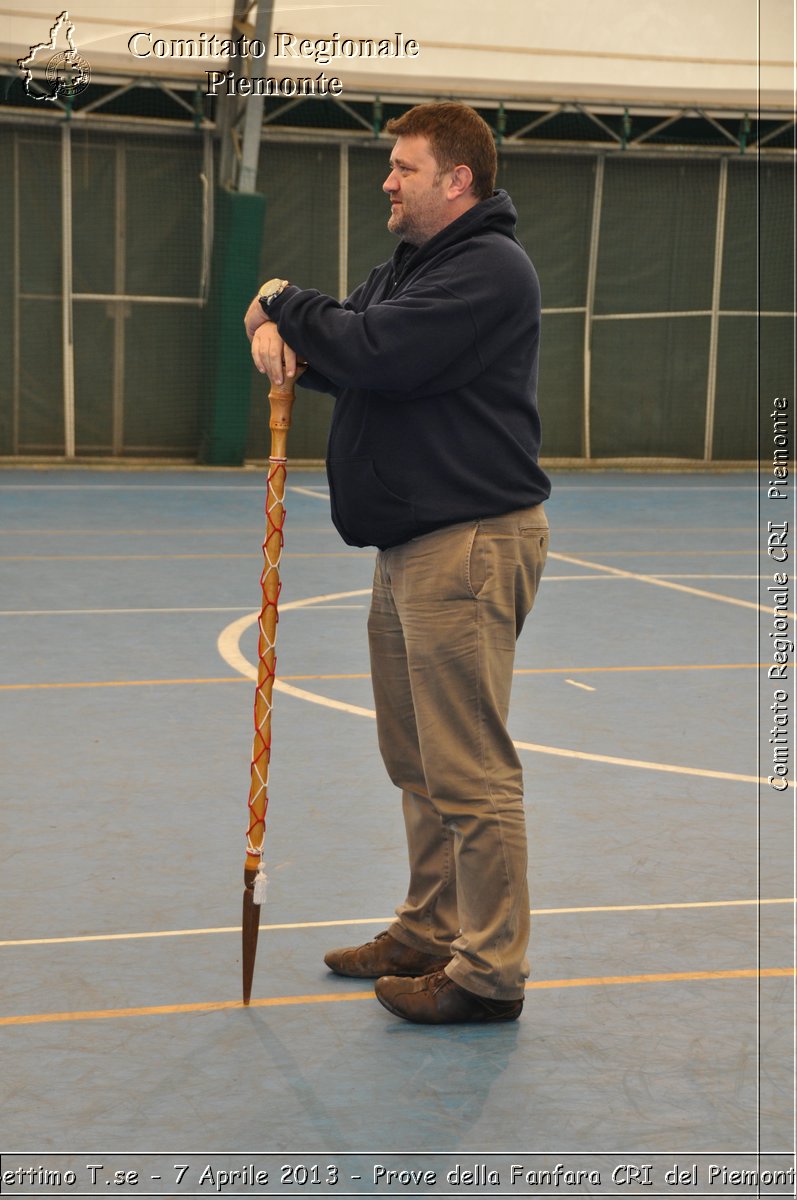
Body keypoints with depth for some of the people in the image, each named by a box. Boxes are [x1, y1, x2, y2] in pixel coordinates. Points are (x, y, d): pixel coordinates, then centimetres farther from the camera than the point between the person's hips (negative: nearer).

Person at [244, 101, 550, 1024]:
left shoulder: (487, 268, -14)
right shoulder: (407, 268, 20)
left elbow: (375, 354, -23)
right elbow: (345, 342, 18)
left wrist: (286, 305, -7)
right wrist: (278, 332, -6)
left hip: (470, 544, -10)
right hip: (410, 545, 11)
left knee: (469, 773, -7)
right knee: (417, 763, 16)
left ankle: (489, 973, 0)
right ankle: (430, 932, 27)